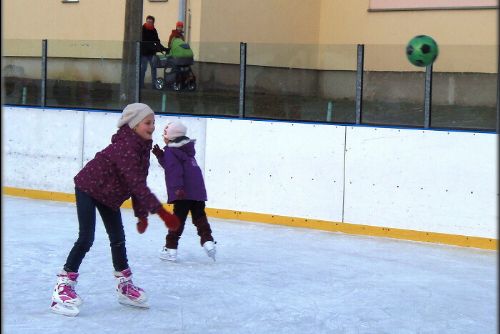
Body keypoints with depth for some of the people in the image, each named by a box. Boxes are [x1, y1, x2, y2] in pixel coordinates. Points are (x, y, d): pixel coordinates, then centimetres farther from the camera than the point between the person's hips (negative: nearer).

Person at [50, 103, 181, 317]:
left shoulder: (143, 147, -5)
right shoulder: (124, 147, -33)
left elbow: (138, 183, 3)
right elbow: (137, 185, -40)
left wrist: (141, 214, 2)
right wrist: (162, 212, -42)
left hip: (109, 194, 9)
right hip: (88, 188, -9)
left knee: (118, 237, 13)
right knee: (86, 238, -15)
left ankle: (124, 286, 25)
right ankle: (63, 286, -8)